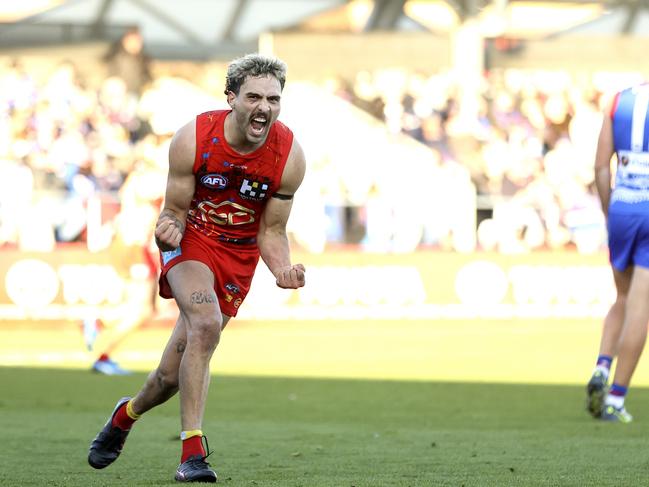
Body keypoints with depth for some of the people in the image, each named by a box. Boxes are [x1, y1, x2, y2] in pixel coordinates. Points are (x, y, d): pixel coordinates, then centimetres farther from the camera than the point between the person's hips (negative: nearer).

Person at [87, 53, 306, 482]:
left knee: (172, 374, 1)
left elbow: (271, 232, -5)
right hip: (192, 238, -2)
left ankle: (128, 414, 35)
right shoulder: (193, 139, -20)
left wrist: (283, 269, -25)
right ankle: (192, 452, -26)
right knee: (206, 324, -32)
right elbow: (174, 211, -10)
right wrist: (167, 231, -33)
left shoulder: (290, 157, -16)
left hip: (239, 254, 2)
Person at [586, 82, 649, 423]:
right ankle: (615, 399, -4)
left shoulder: (620, 102, 9)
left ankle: (602, 369, 0)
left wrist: (609, 214, 13)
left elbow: (601, 166, 5)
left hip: (621, 208, 5)